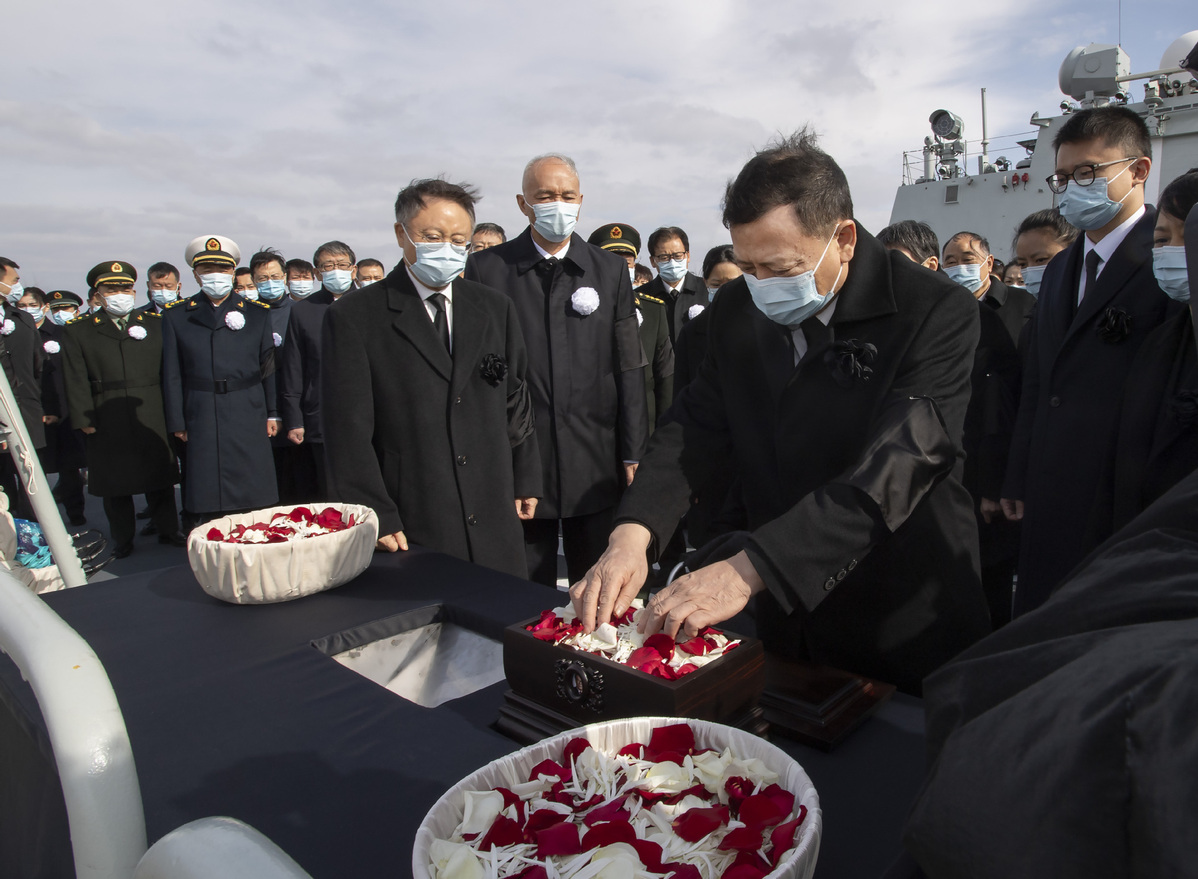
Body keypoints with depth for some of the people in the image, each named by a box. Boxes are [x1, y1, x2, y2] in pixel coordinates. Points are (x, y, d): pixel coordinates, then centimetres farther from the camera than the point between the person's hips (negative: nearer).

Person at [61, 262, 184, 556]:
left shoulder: (155, 324, 9)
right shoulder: (77, 331, 5)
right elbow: (76, 380, 0)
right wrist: (84, 419, -7)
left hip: (153, 419, 1)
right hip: (108, 424, -1)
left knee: (159, 478, 9)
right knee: (115, 486, 7)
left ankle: (168, 531, 22)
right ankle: (122, 540, 20)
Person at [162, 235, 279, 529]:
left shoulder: (257, 313, 9)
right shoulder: (176, 316, 9)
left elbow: (269, 367, 8)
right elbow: (172, 374, 7)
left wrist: (272, 413, 3)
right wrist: (177, 422, 2)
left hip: (248, 416, 0)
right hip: (202, 418, 0)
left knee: (254, 499, 1)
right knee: (205, 501, 1)